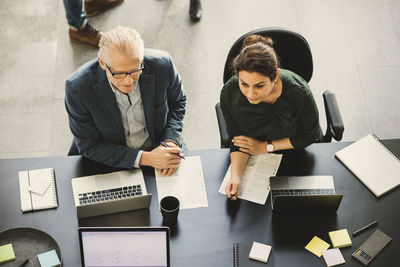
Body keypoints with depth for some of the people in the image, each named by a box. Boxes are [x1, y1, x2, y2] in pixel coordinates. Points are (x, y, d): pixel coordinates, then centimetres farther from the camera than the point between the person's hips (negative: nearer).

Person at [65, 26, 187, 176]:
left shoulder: (161, 64, -16)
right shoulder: (77, 88, -22)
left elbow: (177, 103, 5)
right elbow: (89, 146, -15)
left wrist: (171, 141, -11)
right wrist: (144, 158, -22)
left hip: (158, 149, 2)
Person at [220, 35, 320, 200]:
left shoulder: (299, 92, -30)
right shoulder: (229, 93, -25)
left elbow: (310, 135, -11)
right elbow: (237, 140, -14)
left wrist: (266, 147, -15)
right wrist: (235, 177, -32)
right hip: (253, 160, 1)